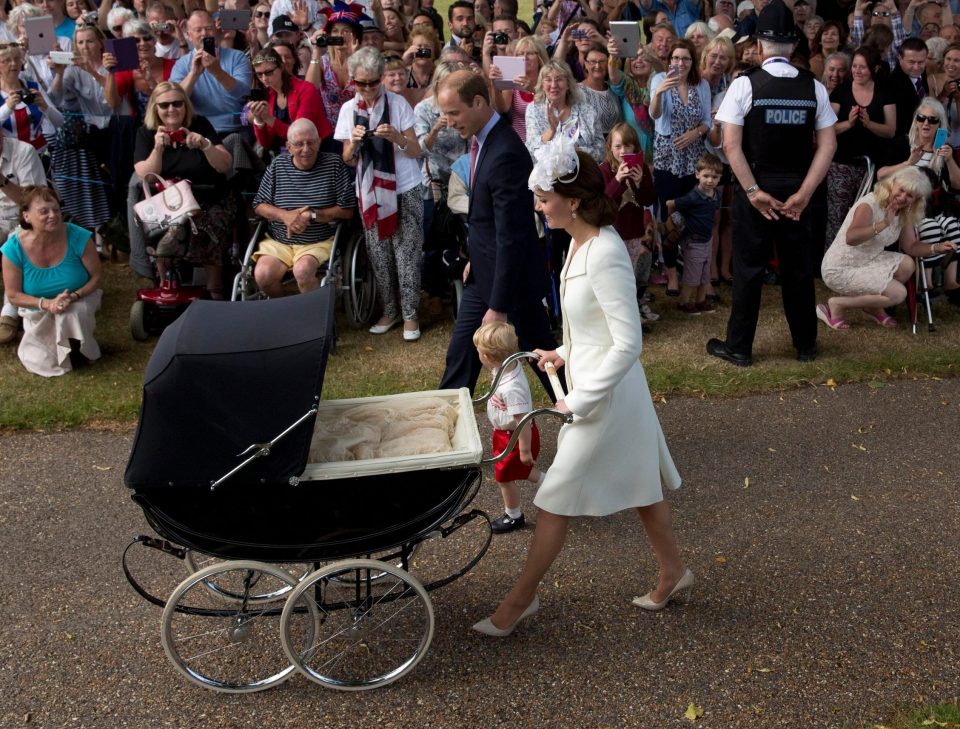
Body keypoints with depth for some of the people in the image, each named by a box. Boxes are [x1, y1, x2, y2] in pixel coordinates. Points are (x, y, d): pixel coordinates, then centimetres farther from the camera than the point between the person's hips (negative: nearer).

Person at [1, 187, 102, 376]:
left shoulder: (78, 237, -24)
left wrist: (74, 296, -30)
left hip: (79, 305, -1)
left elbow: (96, 277, -12)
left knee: (72, 313, -36)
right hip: (39, 314, 1)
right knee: (41, 364, -8)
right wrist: (47, 303, -29)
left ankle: (80, 349, -2)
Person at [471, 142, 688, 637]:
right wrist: (564, 353, 12)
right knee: (639, 484, 22)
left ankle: (521, 597, 19)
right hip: (591, 380, 10)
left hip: (605, 393, -10)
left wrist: (579, 402, -21)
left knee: (555, 501, 3)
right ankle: (673, 571, 40)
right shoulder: (582, 241, 2)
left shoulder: (604, 255, -27)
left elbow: (628, 343, -26)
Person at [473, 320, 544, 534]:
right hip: (505, 432, 8)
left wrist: (525, 450, -24)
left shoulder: (511, 389, -39)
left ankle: (513, 516, 34)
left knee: (505, 475, 13)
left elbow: (523, 420, -32)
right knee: (519, 469, 29)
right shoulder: (510, 366, -14)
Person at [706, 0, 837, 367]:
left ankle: (739, 347, 14)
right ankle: (805, 345, 25)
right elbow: (828, 145, -3)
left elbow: (732, 146, -14)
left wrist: (753, 191, -11)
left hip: (756, 189, -3)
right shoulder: (814, 87, 1)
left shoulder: (745, 84, -8)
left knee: (749, 267, 6)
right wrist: (803, 193, -5)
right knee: (798, 267, 13)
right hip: (796, 189, 3)